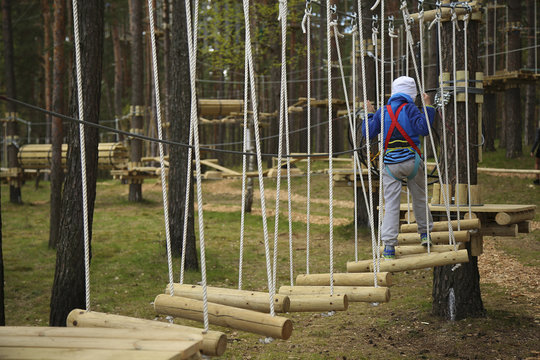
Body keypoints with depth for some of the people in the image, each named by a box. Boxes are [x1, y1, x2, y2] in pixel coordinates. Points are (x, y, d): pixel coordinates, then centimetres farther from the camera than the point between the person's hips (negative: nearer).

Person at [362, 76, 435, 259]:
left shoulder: (382, 111, 8)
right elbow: (423, 129, -13)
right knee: (419, 198, 18)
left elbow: (368, 132, 11)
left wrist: (370, 115, 25)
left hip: (390, 163, 2)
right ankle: (425, 234, 31)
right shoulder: (409, 109, -2)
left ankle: (389, 246, -10)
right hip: (411, 160, -2)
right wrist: (428, 108, -4)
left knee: (391, 204, -1)